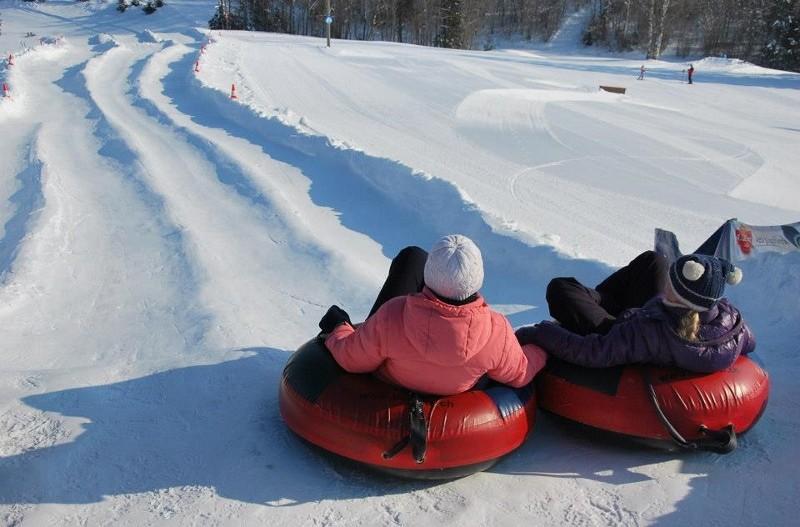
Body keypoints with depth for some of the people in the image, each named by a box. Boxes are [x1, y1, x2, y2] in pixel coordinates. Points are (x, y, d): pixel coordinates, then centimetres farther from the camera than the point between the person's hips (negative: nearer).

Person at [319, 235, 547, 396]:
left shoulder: (391, 317, -40)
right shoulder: (497, 332, -36)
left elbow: (352, 360, -22)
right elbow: (519, 375, -15)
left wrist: (338, 331, 1)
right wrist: (540, 352, 6)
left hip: (385, 378, -1)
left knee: (412, 257, 9)